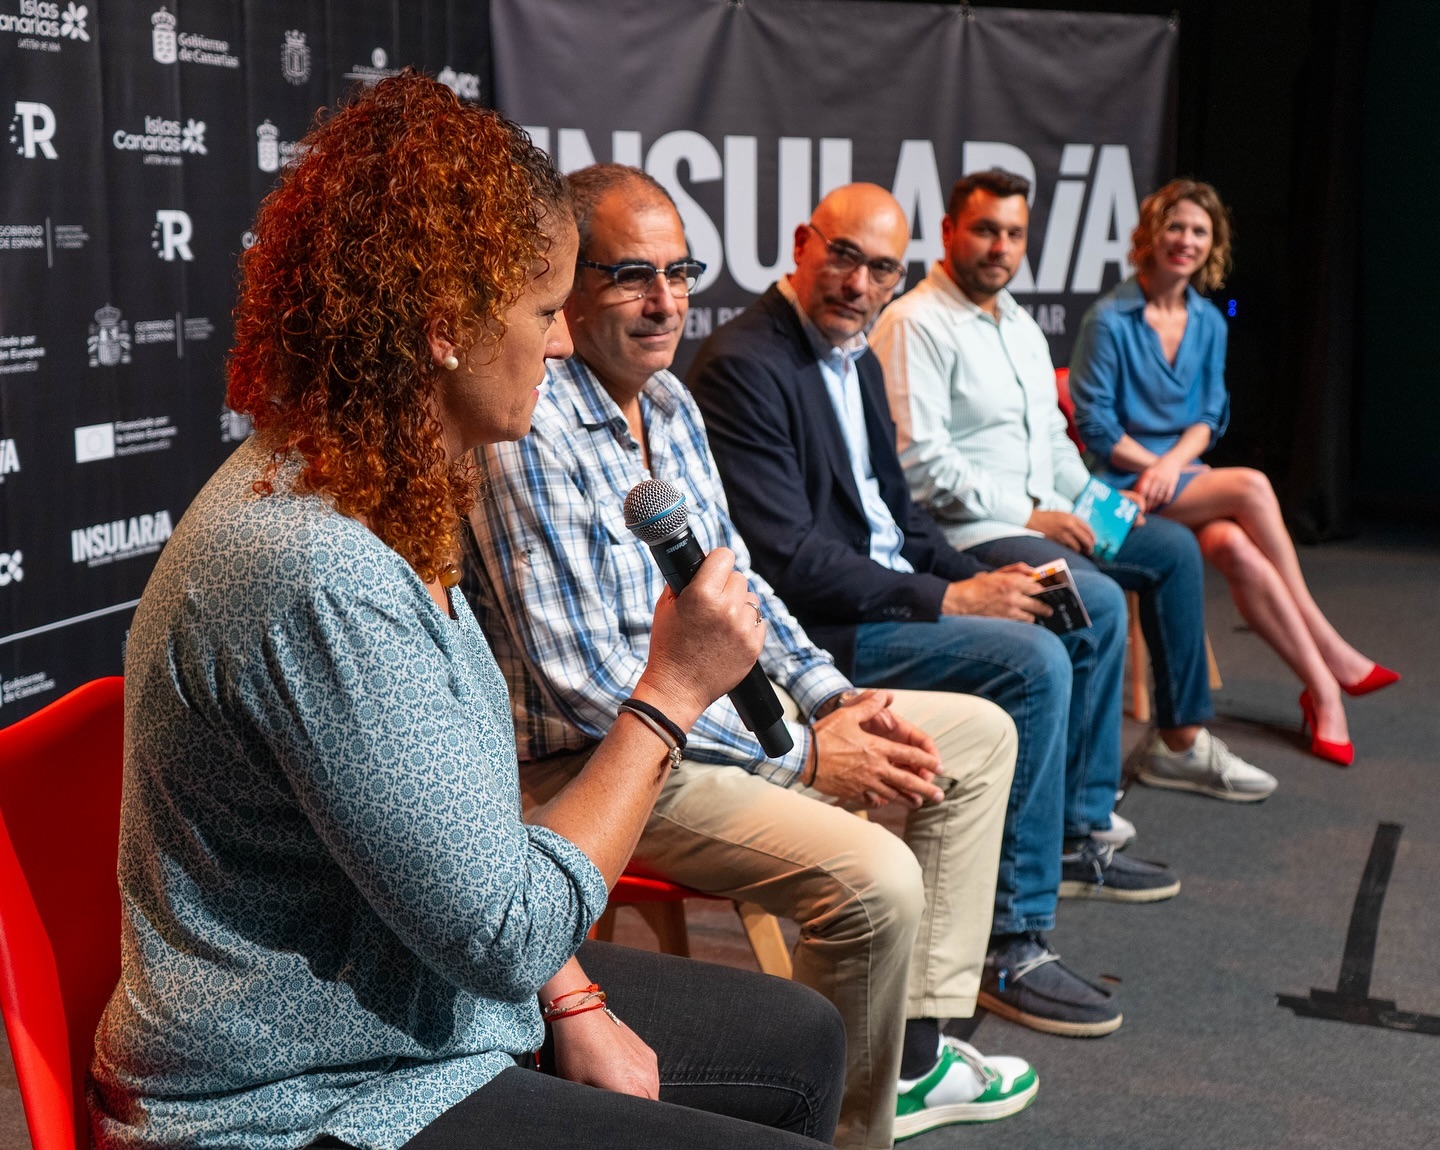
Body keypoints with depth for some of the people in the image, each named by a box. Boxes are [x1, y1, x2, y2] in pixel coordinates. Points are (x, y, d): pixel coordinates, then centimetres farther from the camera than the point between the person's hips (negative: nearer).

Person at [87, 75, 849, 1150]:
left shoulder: (377, 502, 3)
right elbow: (506, 932, -25)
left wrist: (571, 1004, 3)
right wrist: (671, 693, -18)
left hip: (434, 1009, 10)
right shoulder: (320, 582, -30)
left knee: (800, 1040, 16)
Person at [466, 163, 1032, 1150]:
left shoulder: (670, 400, 7)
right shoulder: (528, 431, -21)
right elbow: (579, 681, -24)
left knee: (980, 733, 14)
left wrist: (834, 702, 1)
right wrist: (801, 758, -21)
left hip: (727, 709, 10)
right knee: (874, 877, -29)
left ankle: (916, 1046, 16)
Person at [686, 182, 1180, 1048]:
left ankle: (1079, 832, 29)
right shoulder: (744, 365, -19)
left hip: (889, 589, 10)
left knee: (1094, 611, 14)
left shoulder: (858, 359, 12)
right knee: (1034, 662, -25)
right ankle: (1011, 942, -17)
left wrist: (980, 580, 2)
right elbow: (789, 562, -24)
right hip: (816, 627, -10)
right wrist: (950, 599, -22)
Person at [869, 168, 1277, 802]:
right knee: (1098, 599, -29)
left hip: (1043, 513, 10)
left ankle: (1179, 739, 19)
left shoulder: (1021, 325, 18)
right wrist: (1027, 513, -17)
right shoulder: (914, 323, -13)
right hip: (968, 533, -10)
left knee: (1174, 548, 11)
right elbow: (920, 461, -21)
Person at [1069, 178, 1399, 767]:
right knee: (1251, 487, -27)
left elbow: (1209, 415, 9)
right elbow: (1095, 423, -8)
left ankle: (1321, 689, -22)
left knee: (1235, 548, -29)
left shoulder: (1209, 323, 11)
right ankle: (1330, 654, -18)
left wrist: (1173, 463, -11)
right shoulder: (1108, 320, -7)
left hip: (1184, 475, 5)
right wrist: (1156, 467, -15)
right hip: (1124, 486, -5)